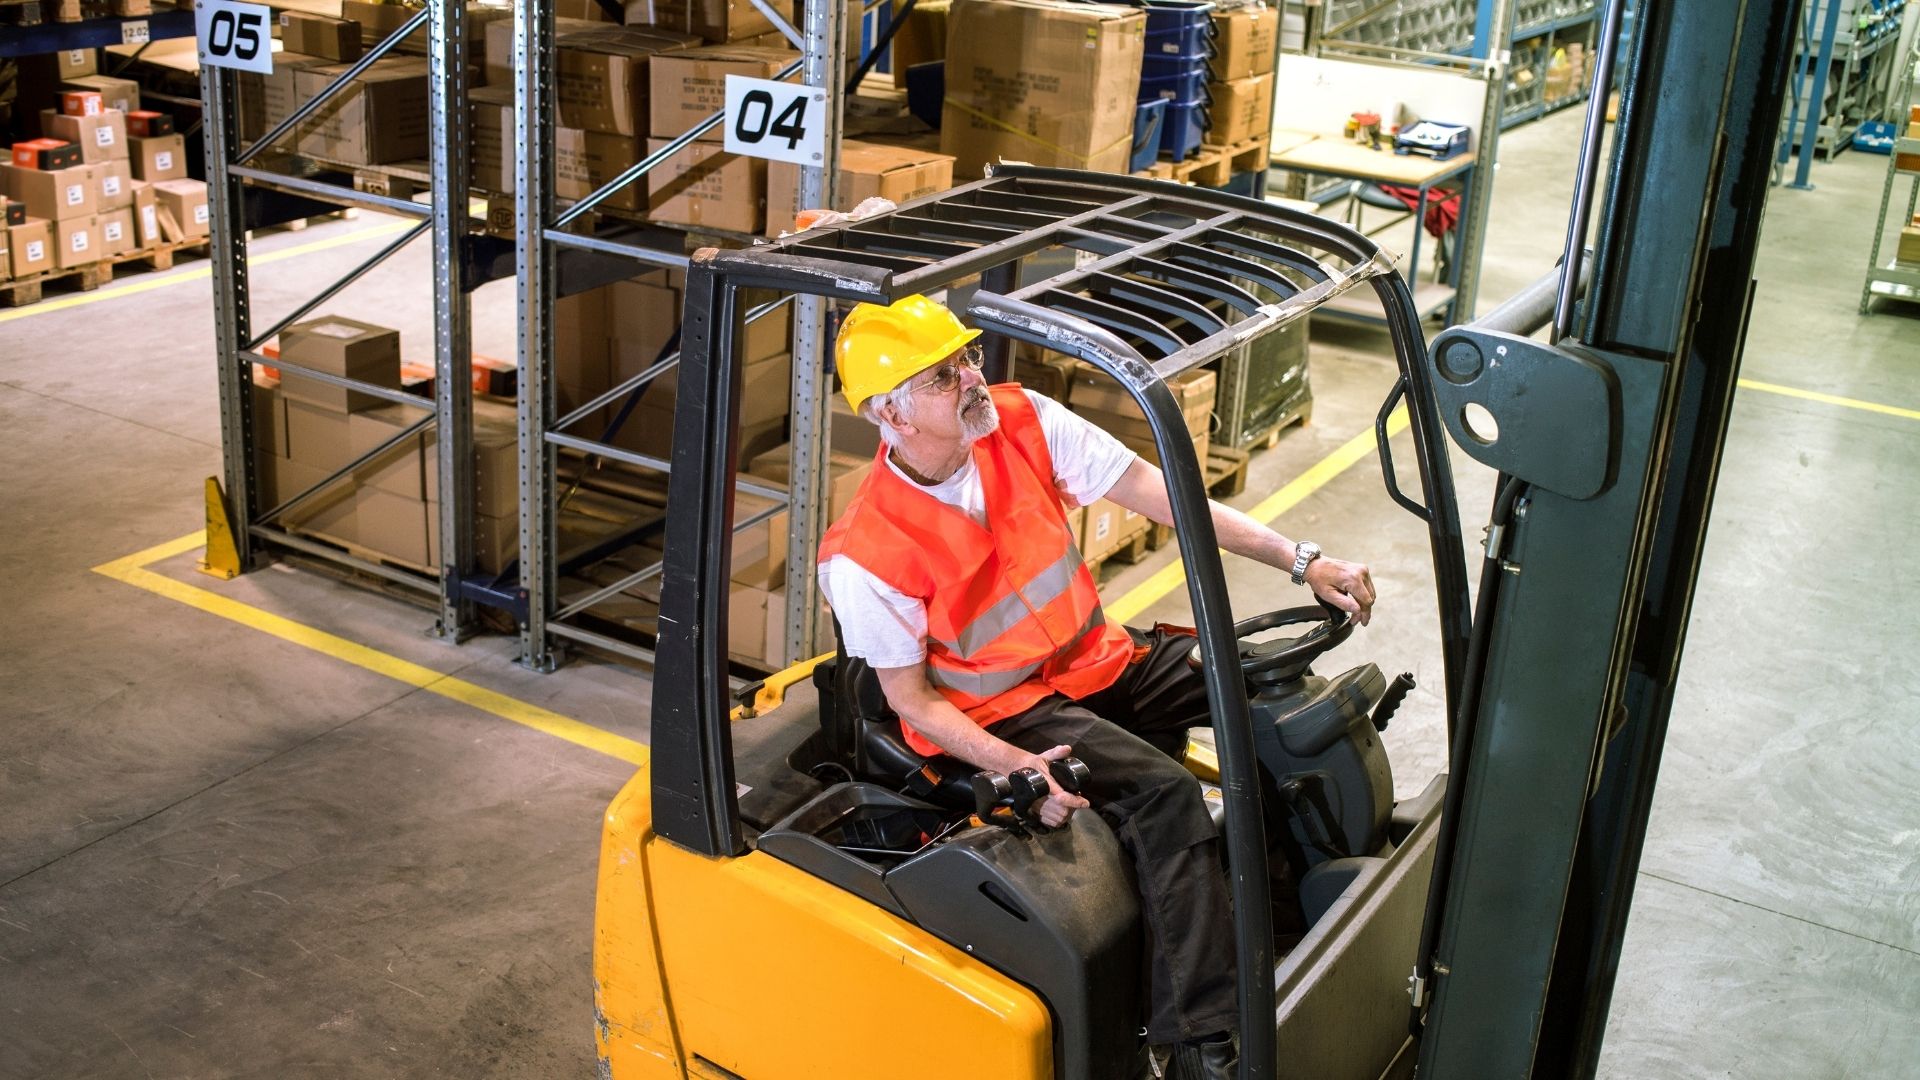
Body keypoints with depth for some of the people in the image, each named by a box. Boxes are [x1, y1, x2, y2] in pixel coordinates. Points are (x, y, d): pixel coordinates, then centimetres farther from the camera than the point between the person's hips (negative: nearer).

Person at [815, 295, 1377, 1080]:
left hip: (1097, 657, 6)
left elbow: (1163, 498, -9)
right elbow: (911, 698, -11)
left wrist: (1301, 563, -14)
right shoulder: (866, 557, -21)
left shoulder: (1023, 422, -11)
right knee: (1166, 793, -28)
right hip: (1001, 709, -6)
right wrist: (1012, 767, -27)